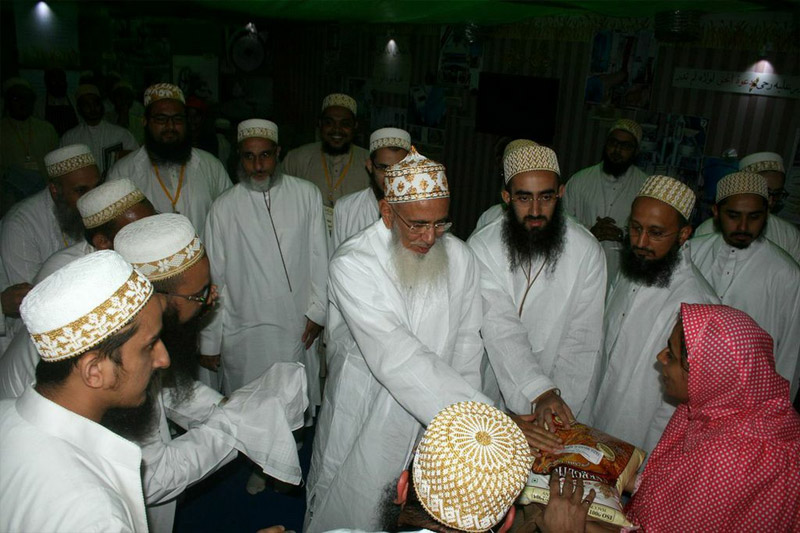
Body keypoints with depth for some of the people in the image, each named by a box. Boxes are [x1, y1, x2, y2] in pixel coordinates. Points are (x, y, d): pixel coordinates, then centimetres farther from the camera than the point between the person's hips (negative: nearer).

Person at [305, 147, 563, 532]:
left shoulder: (460, 259, -8)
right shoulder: (352, 265, -25)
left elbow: (466, 344, -1)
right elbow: (397, 359, -33)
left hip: (434, 423, 4)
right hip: (365, 424, -3)